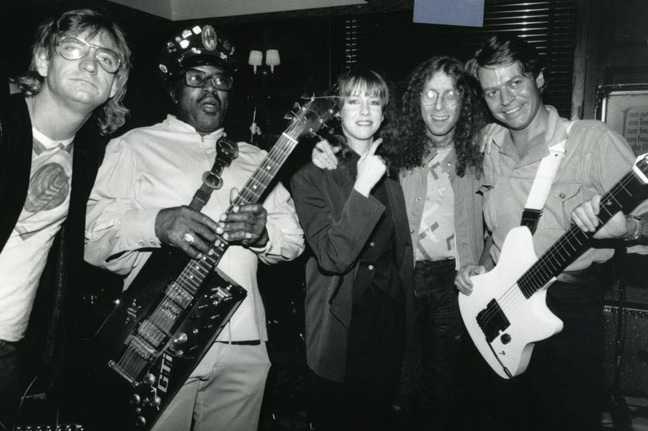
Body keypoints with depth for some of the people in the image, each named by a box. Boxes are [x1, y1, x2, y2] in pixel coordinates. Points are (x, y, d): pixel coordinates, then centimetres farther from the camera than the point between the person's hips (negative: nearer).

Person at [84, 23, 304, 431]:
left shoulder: (253, 159, 14)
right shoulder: (133, 147, 3)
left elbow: (294, 240, 9)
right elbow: (89, 236, -5)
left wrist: (262, 233, -12)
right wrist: (154, 224, -22)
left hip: (243, 346, 4)